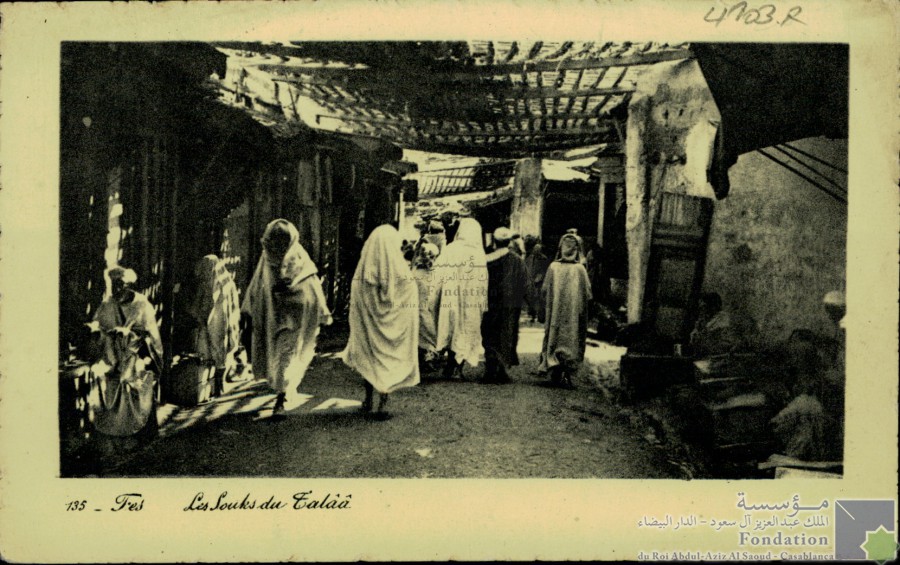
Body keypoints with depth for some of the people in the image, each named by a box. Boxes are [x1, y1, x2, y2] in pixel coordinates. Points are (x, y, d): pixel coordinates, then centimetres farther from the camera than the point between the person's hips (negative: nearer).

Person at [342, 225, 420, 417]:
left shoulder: (361, 276, -9)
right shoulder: (403, 275, -14)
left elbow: (355, 311, -3)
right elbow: (411, 307, -9)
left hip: (368, 327, 2)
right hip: (393, 328, -2)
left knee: (370, 359, 19)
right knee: (389, 359, 9)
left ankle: (368, 400, 24)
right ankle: (382, 403, 5)